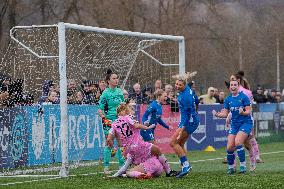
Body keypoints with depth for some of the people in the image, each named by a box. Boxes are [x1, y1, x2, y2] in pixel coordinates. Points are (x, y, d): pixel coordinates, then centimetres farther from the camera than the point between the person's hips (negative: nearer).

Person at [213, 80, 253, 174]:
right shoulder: (228, 99, 7)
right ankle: (231, 167, 13)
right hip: (234, 124, 5)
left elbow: (248, 111, -10)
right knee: (229, 147, -4)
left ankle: (243, 166, -14)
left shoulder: (243, 97, -8)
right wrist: (217, 114, -11)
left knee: (237, 142, -24)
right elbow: (225, 113, 9)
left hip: (245, 123, -5)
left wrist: (243, 112, -32)